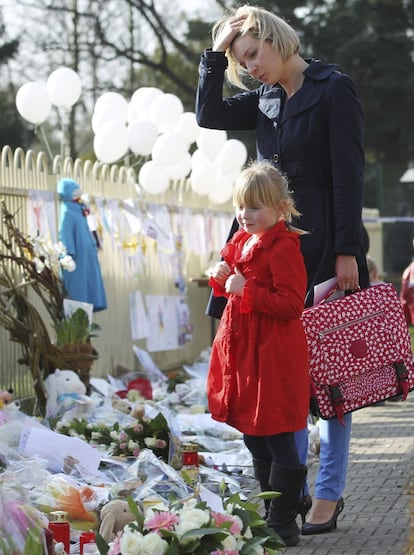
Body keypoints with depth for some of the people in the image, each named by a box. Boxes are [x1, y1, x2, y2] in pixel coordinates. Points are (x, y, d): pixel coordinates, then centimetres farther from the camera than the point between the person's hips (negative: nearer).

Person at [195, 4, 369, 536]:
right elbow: (209, 115, 7)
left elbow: (349, 174, -12)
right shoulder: (266, 100, 13)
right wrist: (215, 54, 0)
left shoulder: (333, 89, -8)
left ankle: (329, 494, 4)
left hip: (328, 248, -7)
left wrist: (347, 251, -16)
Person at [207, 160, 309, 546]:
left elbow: (291, 304, -21)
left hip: (272, 356, -9)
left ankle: (282, 525, 4)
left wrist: (246, 290, -25)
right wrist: (221, 279, 3)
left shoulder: (283, 248, -15)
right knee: (255, 442, 17)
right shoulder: (242, 242, 12)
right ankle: (265, 515, 28)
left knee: (278, 442, -3)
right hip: (242, 353, 10)